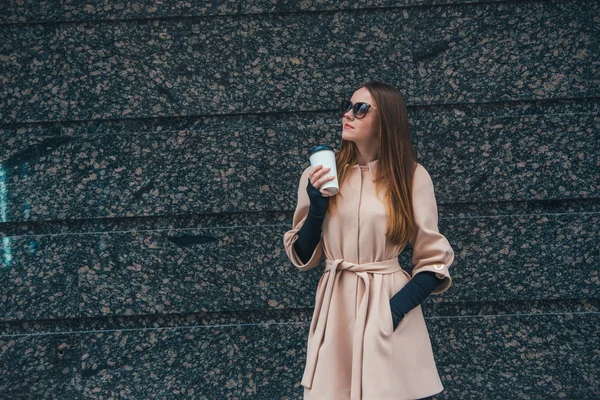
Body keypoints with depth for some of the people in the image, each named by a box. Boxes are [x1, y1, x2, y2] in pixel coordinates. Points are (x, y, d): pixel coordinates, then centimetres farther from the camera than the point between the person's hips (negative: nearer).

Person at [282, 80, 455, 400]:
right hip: (334, 308, 2)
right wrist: (316, 207, -10)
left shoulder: (412, 177, -4)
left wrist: (400, 304, -14)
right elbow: (303, 258, 5)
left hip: (389, 305, -2)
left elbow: (434, 260, -1)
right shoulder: (320, 174, 2)